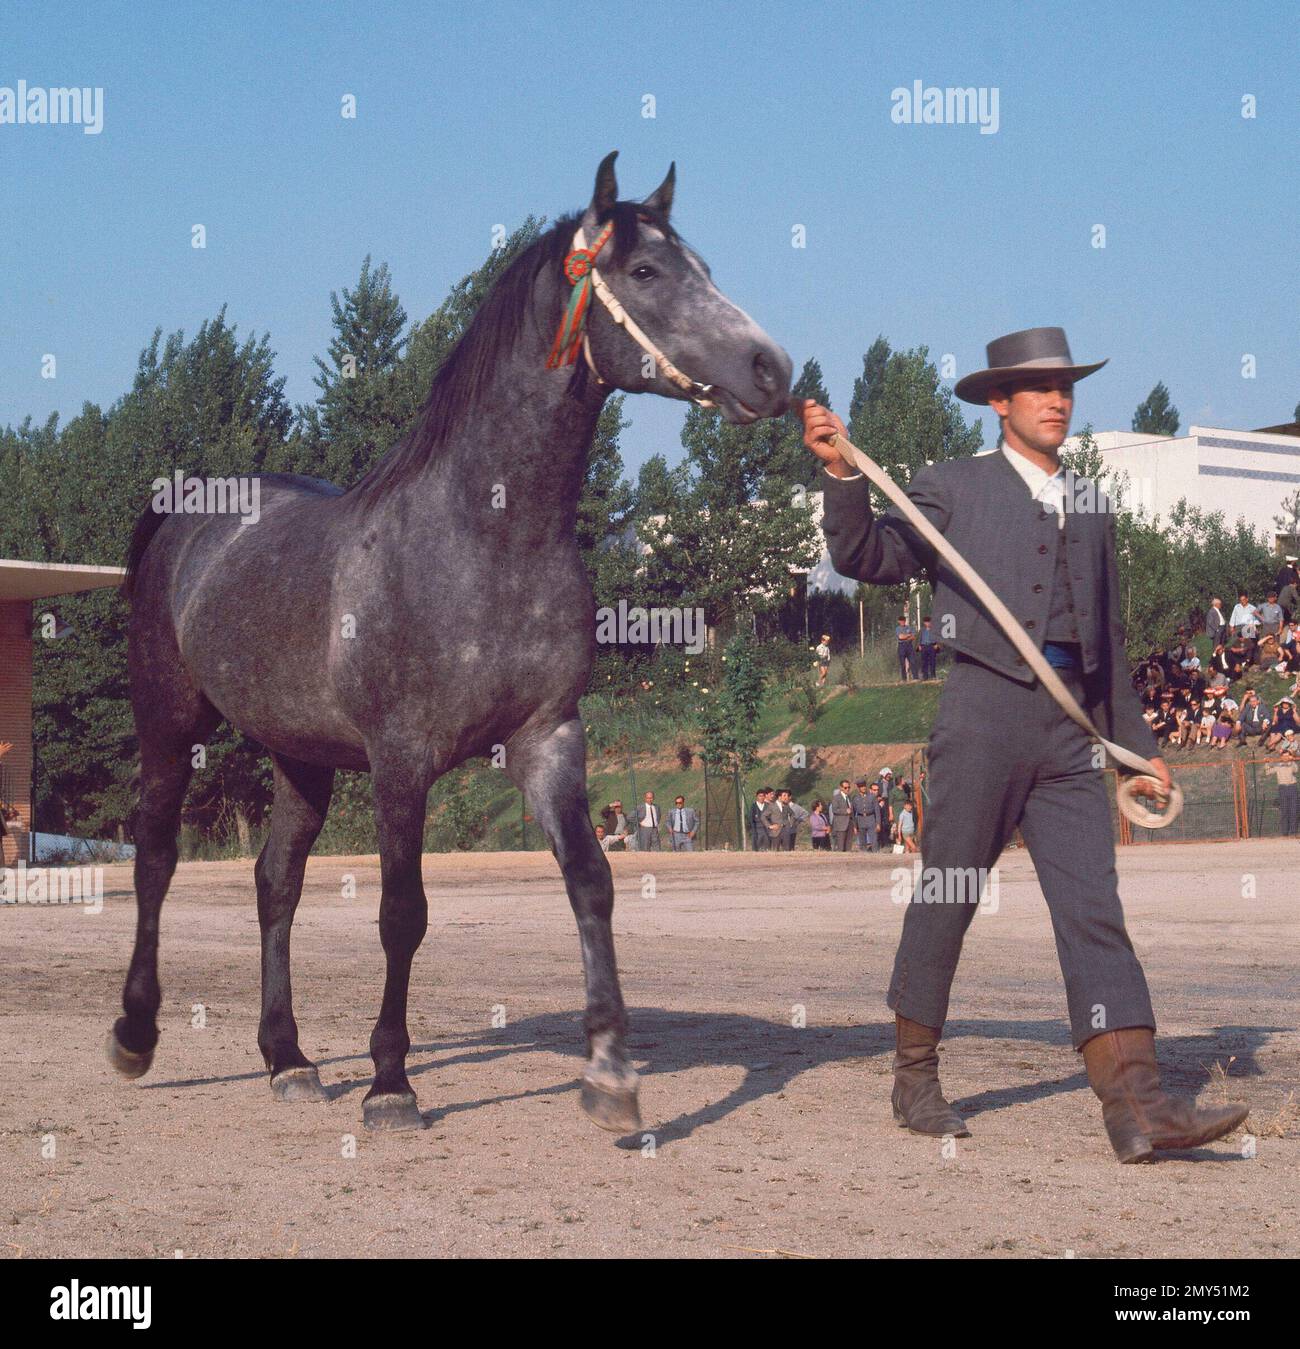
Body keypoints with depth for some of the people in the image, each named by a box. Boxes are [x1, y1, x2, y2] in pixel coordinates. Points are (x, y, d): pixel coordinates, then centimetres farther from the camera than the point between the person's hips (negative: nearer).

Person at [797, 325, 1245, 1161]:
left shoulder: (1091, 509, 22)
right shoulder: (953, 488, 10)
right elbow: (869, 558, 1)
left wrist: (1139, 745, 22)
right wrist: (841, 473, -13)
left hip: (1071, 732, 4)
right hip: (985, 710, -3)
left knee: (1094, 909, -5)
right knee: (947, 898, 2)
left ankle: (1138, 1105, -13)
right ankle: (915, 1077, 18)